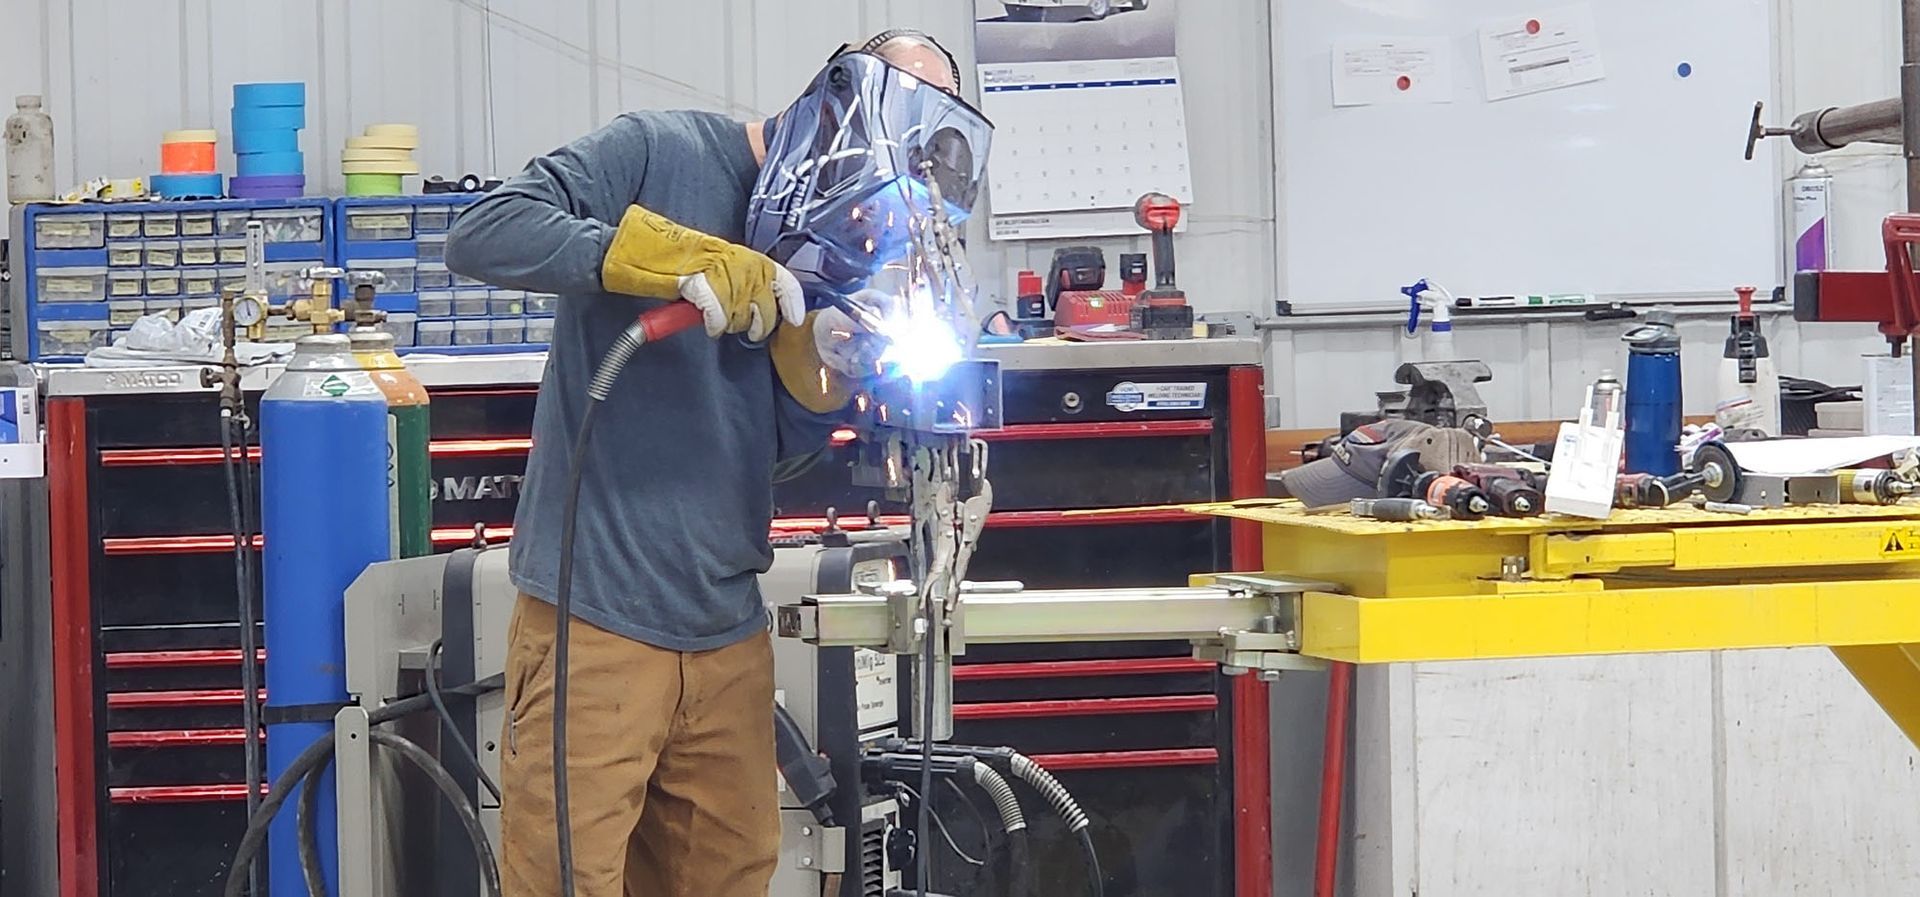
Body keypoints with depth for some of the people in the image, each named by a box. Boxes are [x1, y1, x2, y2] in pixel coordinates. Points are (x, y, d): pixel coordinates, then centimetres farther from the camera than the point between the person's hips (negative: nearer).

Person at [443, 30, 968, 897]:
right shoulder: (657, 152, -6)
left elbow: (785, 440, 13)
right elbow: (483, 234, -20)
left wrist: (824, 361, -8)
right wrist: (682, 261, -24)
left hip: (728, 634, 7)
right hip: (595, 619, -7)